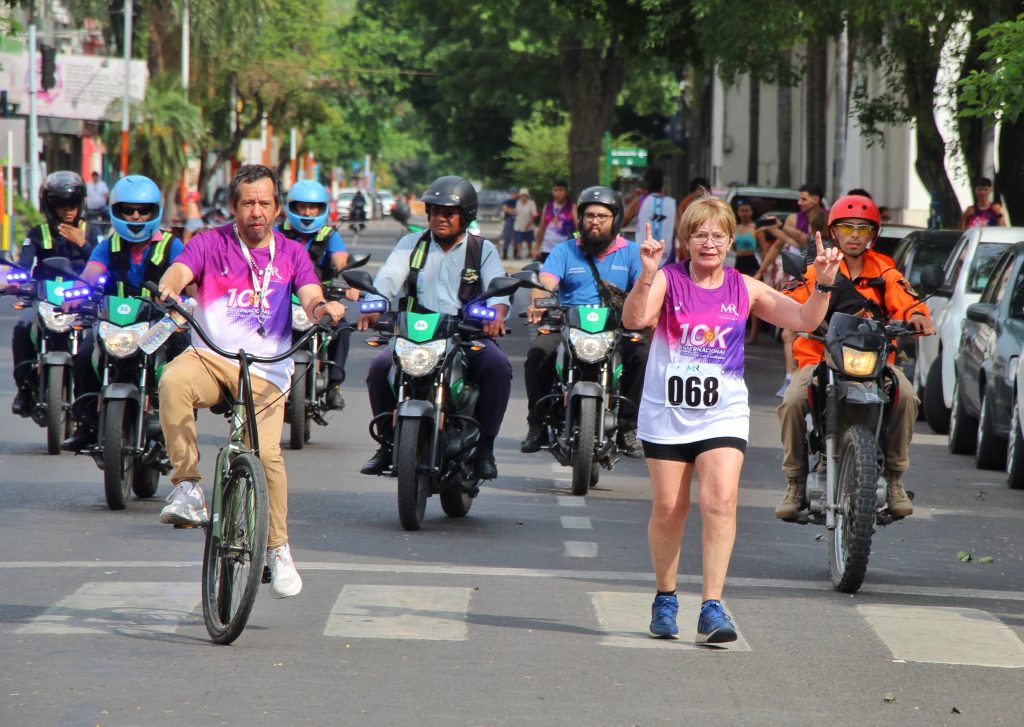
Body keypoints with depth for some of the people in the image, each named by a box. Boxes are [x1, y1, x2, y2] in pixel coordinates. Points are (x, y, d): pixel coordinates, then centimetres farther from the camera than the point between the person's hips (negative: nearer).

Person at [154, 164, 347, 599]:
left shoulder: (290, 254, 14)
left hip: (265, 370, 0)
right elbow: (179, 270, -9)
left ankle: (278, 549, 1)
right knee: (173, 381, -36)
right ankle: (188, 488, -28)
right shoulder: (211, 243, 9)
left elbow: (311, 298, -1)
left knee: (266, 454, -19)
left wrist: (325, 308, -27)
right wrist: (169, 290, -34)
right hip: (210, 356, 0)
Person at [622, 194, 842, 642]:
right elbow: (634, 320, -21)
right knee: (668, 509, 5)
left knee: (721, 501, -16)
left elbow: (803, 320, 0)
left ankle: (712, 608, -16)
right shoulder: (668, 280, -3)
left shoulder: (744, 289, 4)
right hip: (667, 414, -1)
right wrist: (647, 275, -36)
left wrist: (823, 285, -17)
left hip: (723, 416, 1)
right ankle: (665, 599, 25)